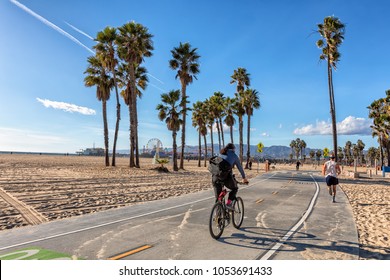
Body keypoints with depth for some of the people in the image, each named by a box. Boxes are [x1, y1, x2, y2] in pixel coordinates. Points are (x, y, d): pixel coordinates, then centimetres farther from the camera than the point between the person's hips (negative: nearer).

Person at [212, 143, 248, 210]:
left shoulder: (221, 154, 26)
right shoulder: (234, 155, 15)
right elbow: (240, 167, 23)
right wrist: (244, 178, 37)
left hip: (216, 176, 4)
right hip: (226, 176, -4)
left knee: (218, 196, 16)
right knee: (234, 189, 25)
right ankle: (229, 202, 6)